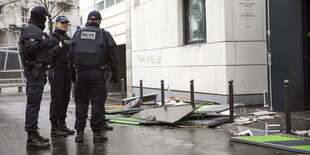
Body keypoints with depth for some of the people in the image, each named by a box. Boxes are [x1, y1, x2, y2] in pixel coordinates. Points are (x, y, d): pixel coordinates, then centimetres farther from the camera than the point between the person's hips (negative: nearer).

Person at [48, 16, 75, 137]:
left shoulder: (68, 39, 21)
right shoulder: (52, 38, -2)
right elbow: (48, 54, -14)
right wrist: (59, 47, -18)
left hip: (67, 71, 7)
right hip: (56, 70, -7)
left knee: (65, 98, 9)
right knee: (56, 98, -8)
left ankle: (62, 124, 16)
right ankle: (54, 127, -5)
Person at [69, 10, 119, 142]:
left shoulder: (78, 33, 11)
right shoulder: (104, 35, 3)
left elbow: (71, 54, 10)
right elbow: (113, 56, 2)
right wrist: (115, 73, 9)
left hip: (81, 72, 3)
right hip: (98, 73, -2)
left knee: (81, 102, 9)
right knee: (97, 102, 2)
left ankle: (79, 132, 8)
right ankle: (97, 133, 3)